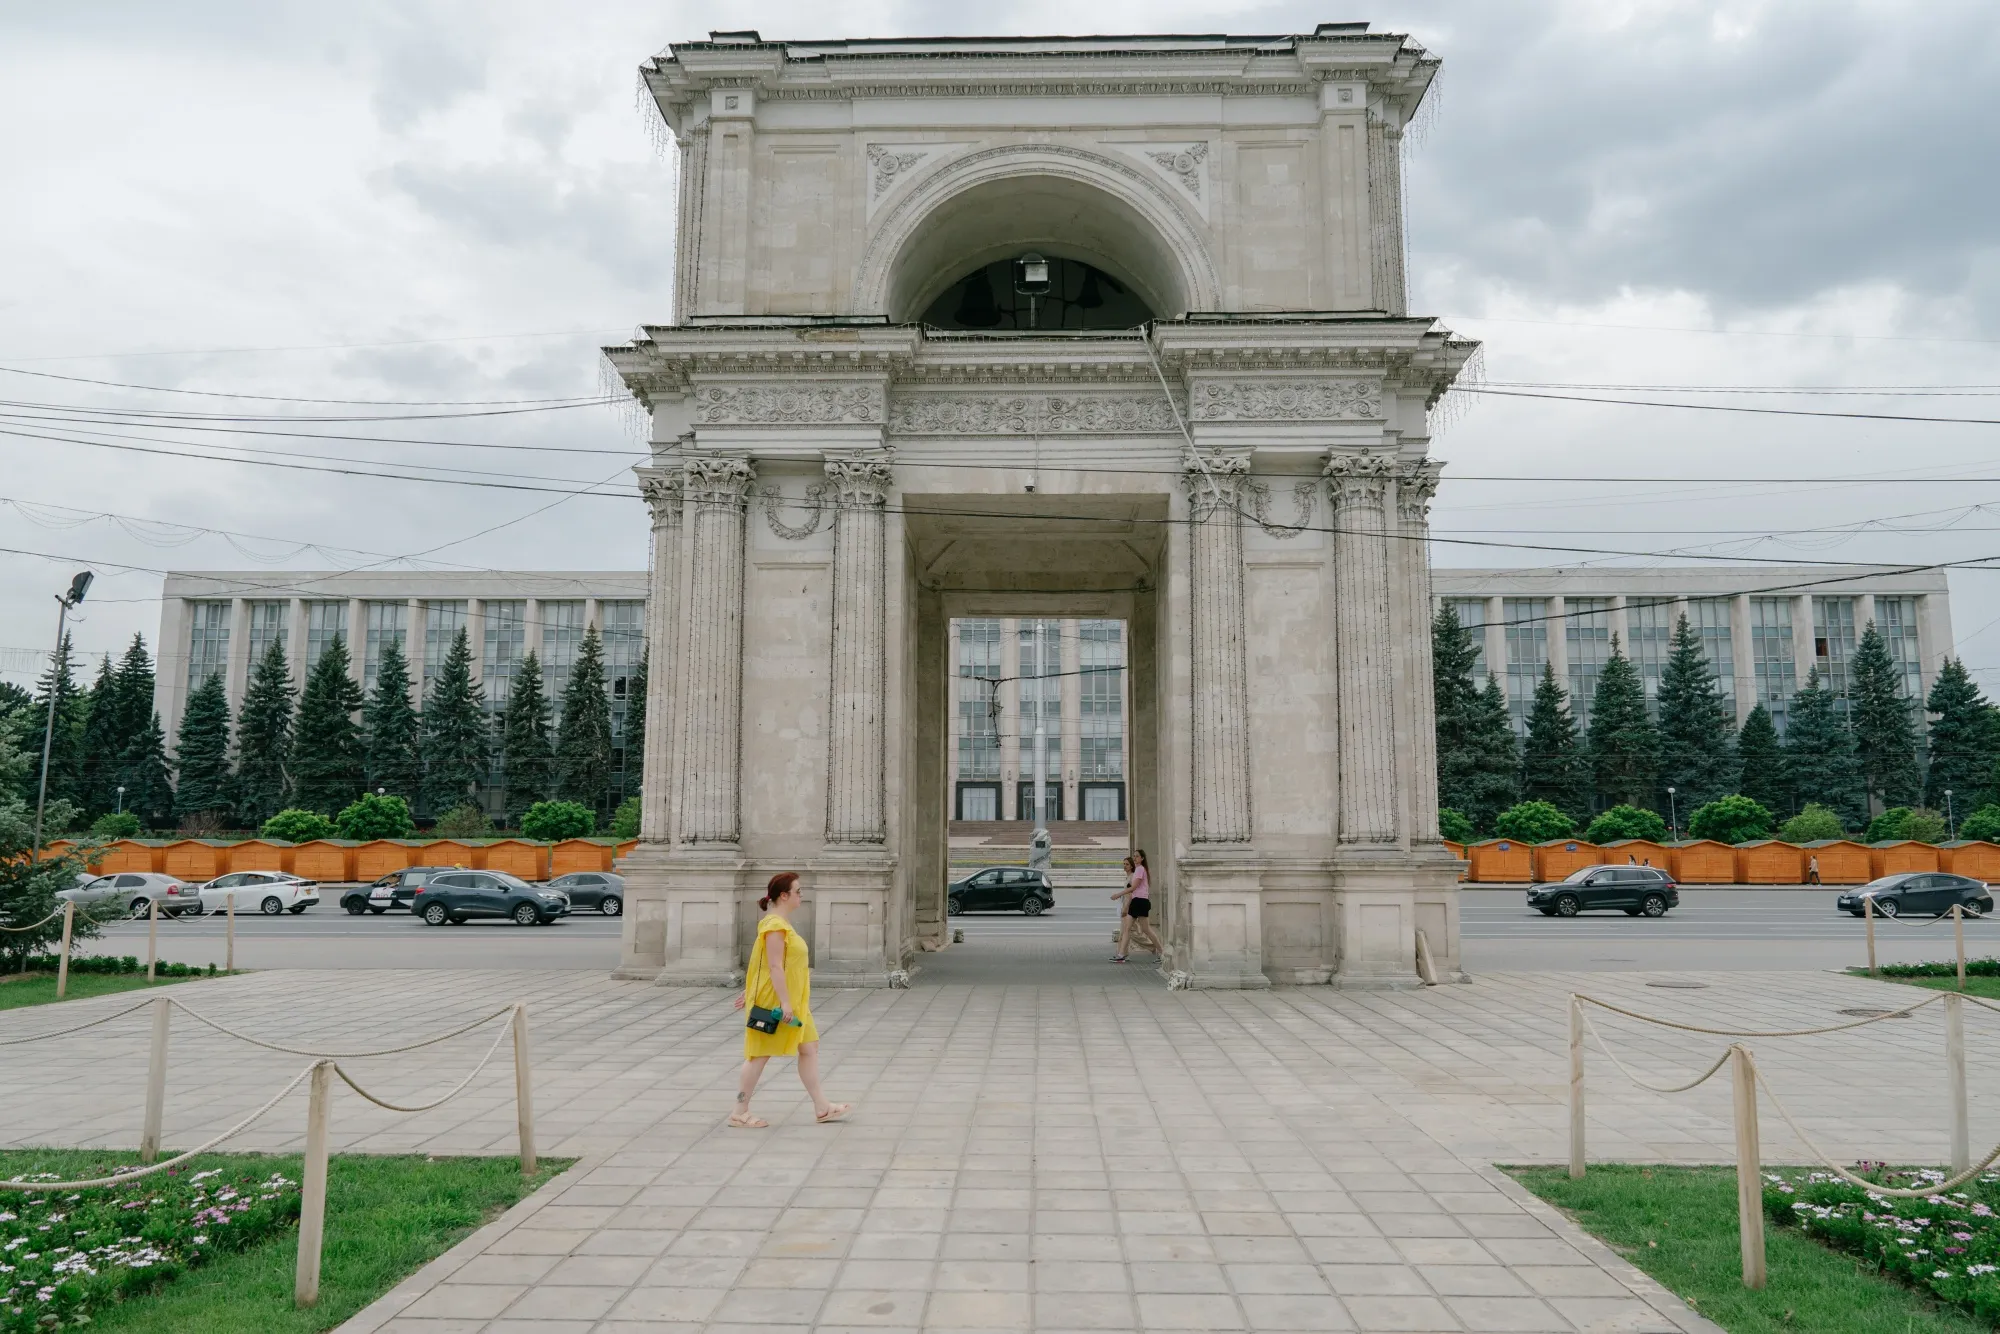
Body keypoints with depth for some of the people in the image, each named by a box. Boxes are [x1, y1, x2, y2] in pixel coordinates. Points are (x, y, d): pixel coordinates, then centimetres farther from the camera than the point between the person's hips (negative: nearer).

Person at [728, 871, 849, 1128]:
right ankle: (740, 1113, 8)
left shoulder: (781, 923, 14)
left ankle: (821, 1107, 13)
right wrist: (785, 1002, -25)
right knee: (760, 1054, -2)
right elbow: (775, 966, -23)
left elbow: (762, 962, 19)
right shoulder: (775, 926, -18)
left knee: (809, 1048, 9)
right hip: (774, 1001, -10)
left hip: (793, 1001, 10)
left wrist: (750, 992, 23)